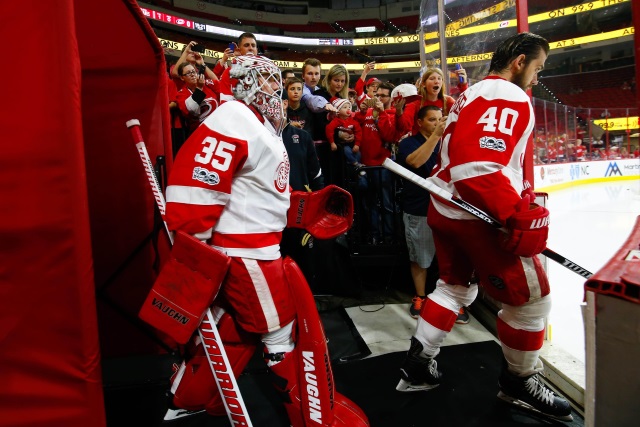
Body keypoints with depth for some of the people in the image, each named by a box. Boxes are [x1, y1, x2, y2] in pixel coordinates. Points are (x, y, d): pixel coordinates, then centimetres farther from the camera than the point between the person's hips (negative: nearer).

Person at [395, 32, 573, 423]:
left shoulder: (473, 93, 19)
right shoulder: (509, 97, -13)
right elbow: (478, 165, -29)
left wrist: (519, 194, 22)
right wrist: (521, 215, -26)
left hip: (445, 209, 10)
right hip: (478, 216, -10)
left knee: (456, 285, 24)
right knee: (531, 297, 7)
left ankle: (419, 365, 26)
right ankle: (520, 381, 25)